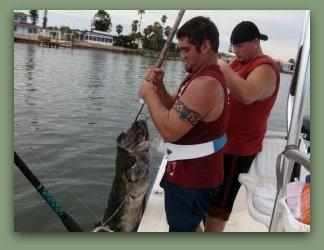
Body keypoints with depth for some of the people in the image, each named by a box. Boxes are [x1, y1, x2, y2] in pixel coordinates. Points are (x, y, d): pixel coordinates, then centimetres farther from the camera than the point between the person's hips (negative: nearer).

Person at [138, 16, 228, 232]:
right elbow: (176, 109, 12)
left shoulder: (206, 83, -27)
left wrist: (149, 94, -19)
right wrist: (159, 85, -5)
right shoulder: (203, 75, 8)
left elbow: (170, 131, -31)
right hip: (196, 171, 10)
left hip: (191, 179, -10)